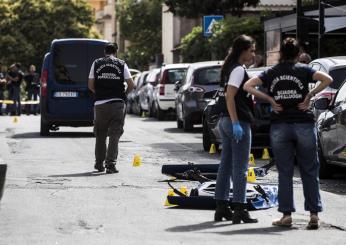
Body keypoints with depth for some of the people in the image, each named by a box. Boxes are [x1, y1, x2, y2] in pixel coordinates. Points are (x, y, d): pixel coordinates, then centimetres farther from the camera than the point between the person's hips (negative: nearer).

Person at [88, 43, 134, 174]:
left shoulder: (96, 63, 6)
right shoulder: (122, 64, 4)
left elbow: (90, 85, 4)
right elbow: (131, 84, -2)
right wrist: (124, 93, 17)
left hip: (100, 103, 1)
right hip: (117, 103, -1)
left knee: (100, 135, 14)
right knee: (114, 135, 0)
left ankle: (99, 164, 22)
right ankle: (110, 164, -8)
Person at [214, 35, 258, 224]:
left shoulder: (231, 69, 16)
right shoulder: (238, 70, -13)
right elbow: (229, 97, -21)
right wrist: (236, 123, -24)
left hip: (226, 121, 10)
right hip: (238, 122, -10)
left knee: (226, 165, 11)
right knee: (240, 168, -6)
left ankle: (221, 208, 15)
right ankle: (239, 210, -6)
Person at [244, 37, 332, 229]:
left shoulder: (271, 73, 7)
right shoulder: (303, 70, 2)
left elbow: (248, 86, -2)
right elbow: (327, 79, -12)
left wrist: (271, 100, -2)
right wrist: (310, 95, -5)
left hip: (279, 126, 1)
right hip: (304, 125, -1)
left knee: (284, 173, 6)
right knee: (309, 172, 4)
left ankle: (286, 215, 3)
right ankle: (314, 215, -1)